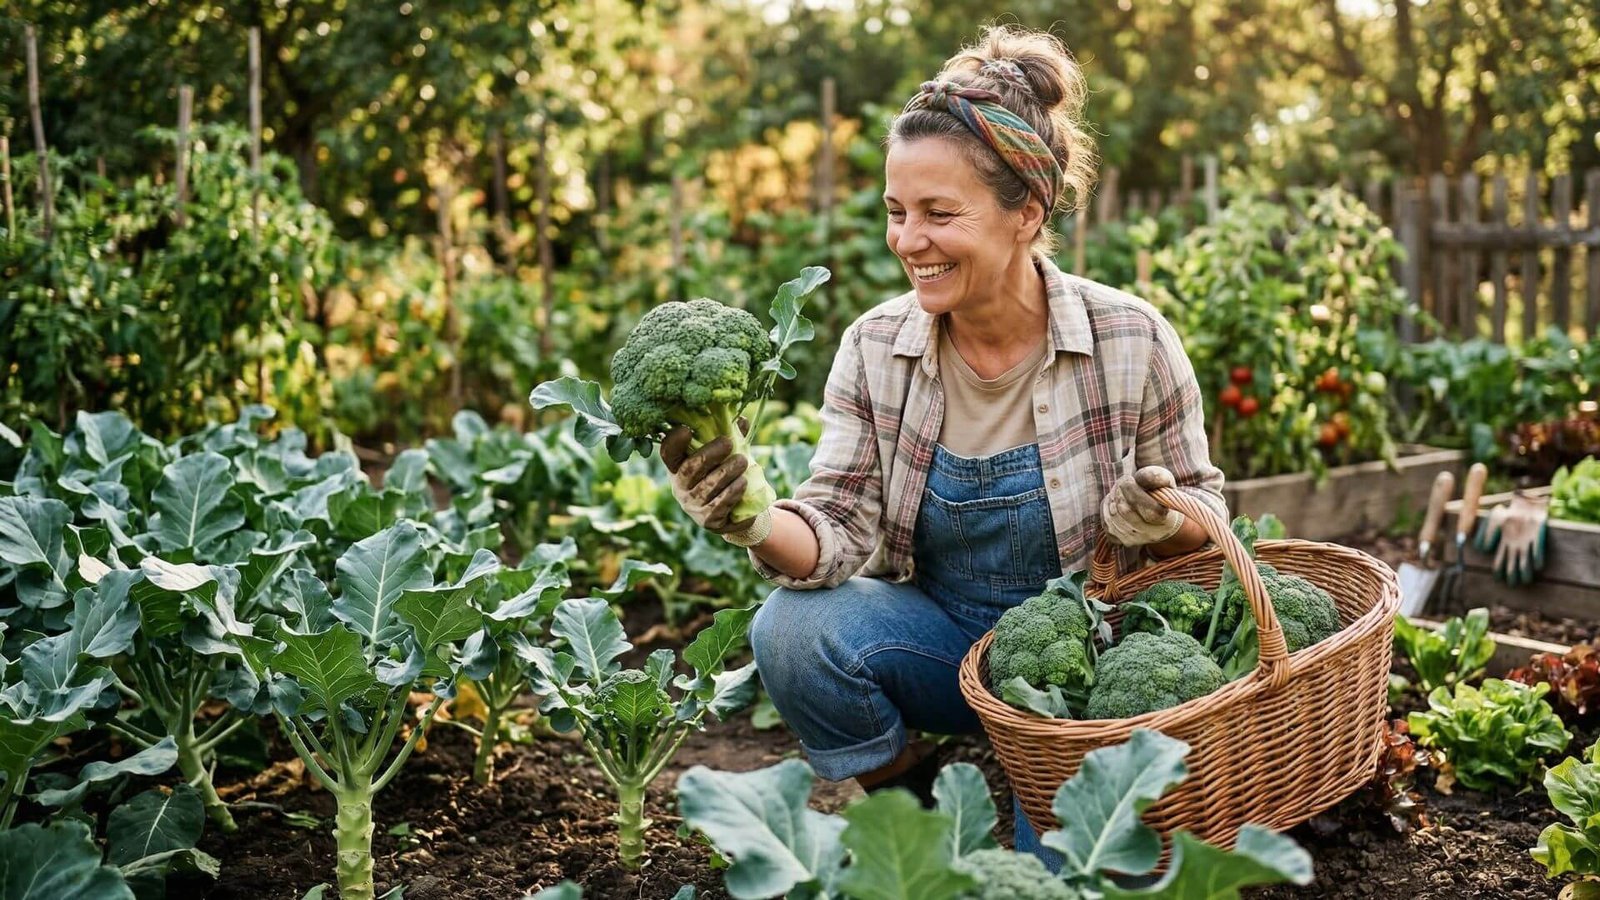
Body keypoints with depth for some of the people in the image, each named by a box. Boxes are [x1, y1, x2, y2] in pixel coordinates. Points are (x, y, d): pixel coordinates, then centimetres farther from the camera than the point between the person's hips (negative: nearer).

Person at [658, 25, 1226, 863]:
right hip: (942, 640, 2)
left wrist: (1154, 522, -28)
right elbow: (840, 532, -13)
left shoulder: (1130, 343, -15)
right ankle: (913, 803, 3)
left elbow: (1202, 513, -4)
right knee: (791, 627, -26)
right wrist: (755, 523, -35)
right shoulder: (874, 348, -9)